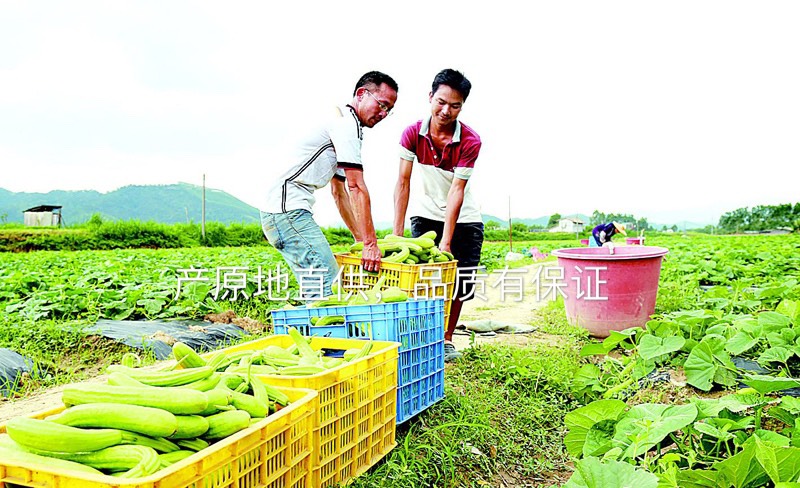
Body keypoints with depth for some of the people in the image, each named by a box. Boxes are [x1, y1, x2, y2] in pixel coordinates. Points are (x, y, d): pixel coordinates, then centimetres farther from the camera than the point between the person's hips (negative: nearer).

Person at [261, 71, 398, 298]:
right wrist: (370, 243, -15)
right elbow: (357, 187, -15)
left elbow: (339, 191, 25)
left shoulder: (344, 125, 23)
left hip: (283, 211, 11)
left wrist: (361, 239, 22)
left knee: (315, 287, 13)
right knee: (326, 283, -12)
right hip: (288, 210, -11)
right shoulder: (346, 122, -9)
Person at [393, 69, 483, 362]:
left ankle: (446, 339, 20)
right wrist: (397, 233, -22)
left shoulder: (470, 141, -21)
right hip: (425, 216, 1)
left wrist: (446, 243, -29)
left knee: (458, 282, 1)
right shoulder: (412, 134, -15)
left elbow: (457, 190, -25)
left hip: (463, 219, -1)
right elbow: (403, 182, -17)